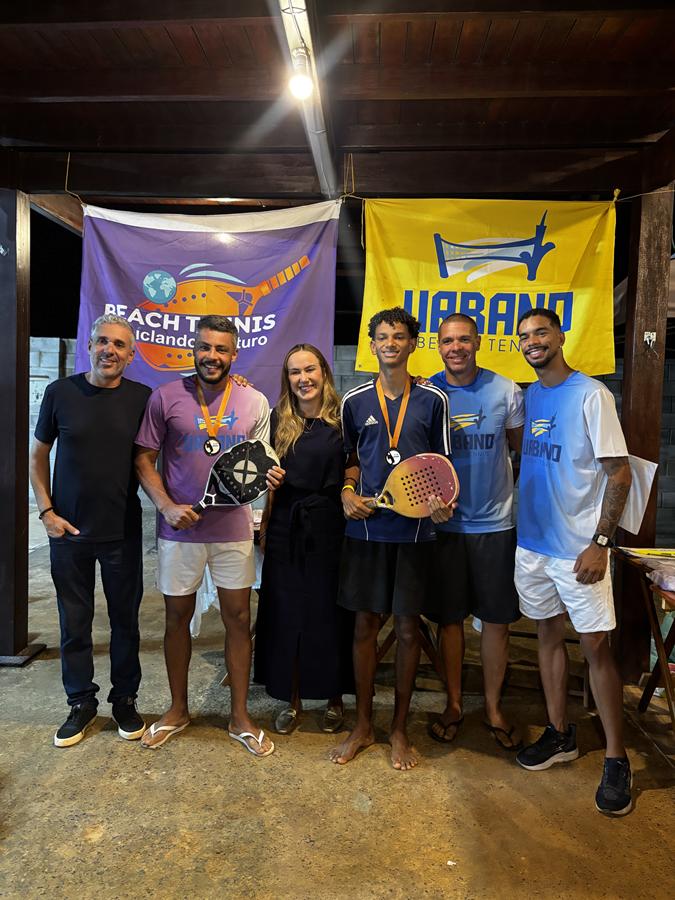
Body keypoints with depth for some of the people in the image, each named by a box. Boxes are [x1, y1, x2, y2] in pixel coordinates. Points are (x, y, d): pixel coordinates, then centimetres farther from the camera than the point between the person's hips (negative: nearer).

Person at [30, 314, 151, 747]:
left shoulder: (142, 398, -4)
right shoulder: (60, 392, -2)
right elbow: (39, 455, 5)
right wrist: (47, 511, -2)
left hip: (123, 532, 0)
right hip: (69, 531, 1)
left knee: (125, 620, 11)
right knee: (74, 623, 11)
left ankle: (125, 700, 30)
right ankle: (82, 703, 30)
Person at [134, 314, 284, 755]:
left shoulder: (255, 402, 2)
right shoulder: (166, 397, -3)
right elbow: (144, 459, 0)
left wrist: (270, 476, -13)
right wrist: (167, 506, -13)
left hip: (234, 528, 1)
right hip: (180, 527, 0)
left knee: (239, 618, 7)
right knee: (178, 616, 12)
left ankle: (241, 717, 24)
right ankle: (178, 709, 33)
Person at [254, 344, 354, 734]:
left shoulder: (342, 418, -2)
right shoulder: (278, 420, 4)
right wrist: (264, 524, 4)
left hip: (331, 527, -2)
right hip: (286, 528, 2)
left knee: (331, 613, 8)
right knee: (286, 614, 8)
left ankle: (335, 698, 27)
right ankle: (293, 699, 26)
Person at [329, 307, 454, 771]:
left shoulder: (433, 400, 1)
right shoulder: (354, 401, 5)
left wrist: (441, 501, -13)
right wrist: (347, 494, -4)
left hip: (415, 529, -1)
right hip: (366, 527, 1)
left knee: (408, 628, 8)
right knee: (365, 625, 8)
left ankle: (400, 728, 26)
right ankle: (363, 725, 26)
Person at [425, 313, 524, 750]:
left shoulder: (505, 390, -2)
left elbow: (524, 449, 8)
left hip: (496, 522, 0)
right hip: (444, 522, 0)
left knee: (497, 619, 9)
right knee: (450, 617, 11)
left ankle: (493, 708, 29)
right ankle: (454, 704, 30)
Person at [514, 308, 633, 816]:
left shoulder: (590, 395, -10)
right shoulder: (526, 398, 8)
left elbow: (620, 474, -11)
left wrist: (600, 543, -16)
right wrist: (514, 519, 8)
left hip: (578, 547, -6)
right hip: (532, 541, 6)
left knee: (596, 646, 0)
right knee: (549, 634, 14)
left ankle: (616, 759, 16)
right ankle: (561, 735, 30)